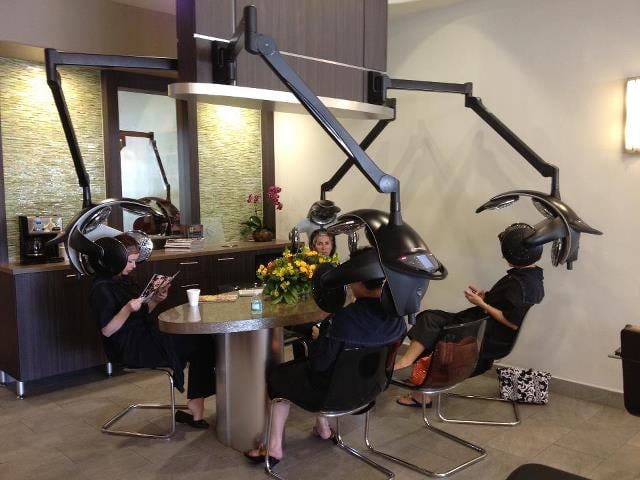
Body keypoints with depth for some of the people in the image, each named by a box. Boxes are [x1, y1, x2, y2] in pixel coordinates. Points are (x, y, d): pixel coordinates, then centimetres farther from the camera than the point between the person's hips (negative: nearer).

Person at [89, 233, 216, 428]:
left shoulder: (123, 279, 16)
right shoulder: (102, 288, -12)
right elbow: (107, 330, -16)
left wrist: (155, 300, 1)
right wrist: (128, 309, -28)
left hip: (145, 334, 9)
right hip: (130, 348, -9)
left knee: (200, 337, -13)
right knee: (198, 343, -17)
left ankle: (196, 401, -11)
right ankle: (195, 404, -3)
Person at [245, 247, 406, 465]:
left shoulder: (346, 318, -34)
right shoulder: (397, 315, -14)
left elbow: (319, 363, -25)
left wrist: (316, 341, -4)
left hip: (336, 392, -6)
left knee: (276, 376, 20)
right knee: (298, 366, 32)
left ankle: (275, 447, 25)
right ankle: (323, 427, 38)